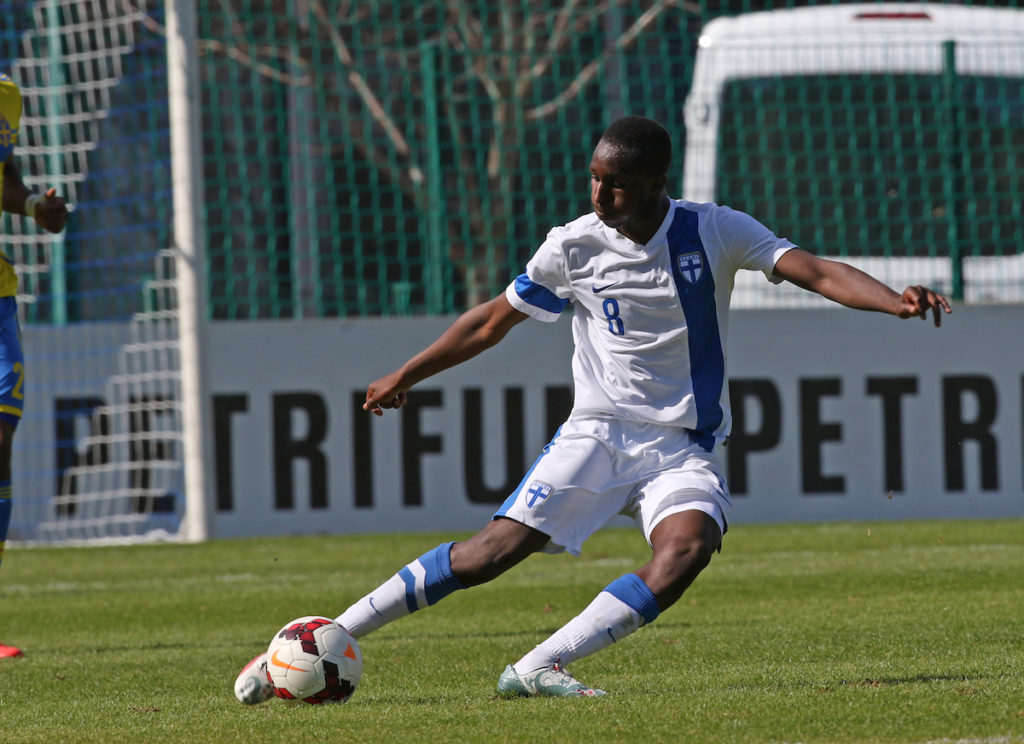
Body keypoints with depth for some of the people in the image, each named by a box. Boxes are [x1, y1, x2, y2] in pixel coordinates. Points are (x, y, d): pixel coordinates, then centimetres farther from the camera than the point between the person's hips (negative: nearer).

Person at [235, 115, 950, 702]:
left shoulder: (716, 231, -6)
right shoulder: (573, 247, -2)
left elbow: (817, 272, -14)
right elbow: (493, 320, 12)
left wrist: (895, 301, -32)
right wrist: (405, 376, 19)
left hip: (688, 449, 0)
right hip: (597, 433, 0)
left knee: (686, 549, -31)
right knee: (494, 551, -13)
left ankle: (536, 668, -31)